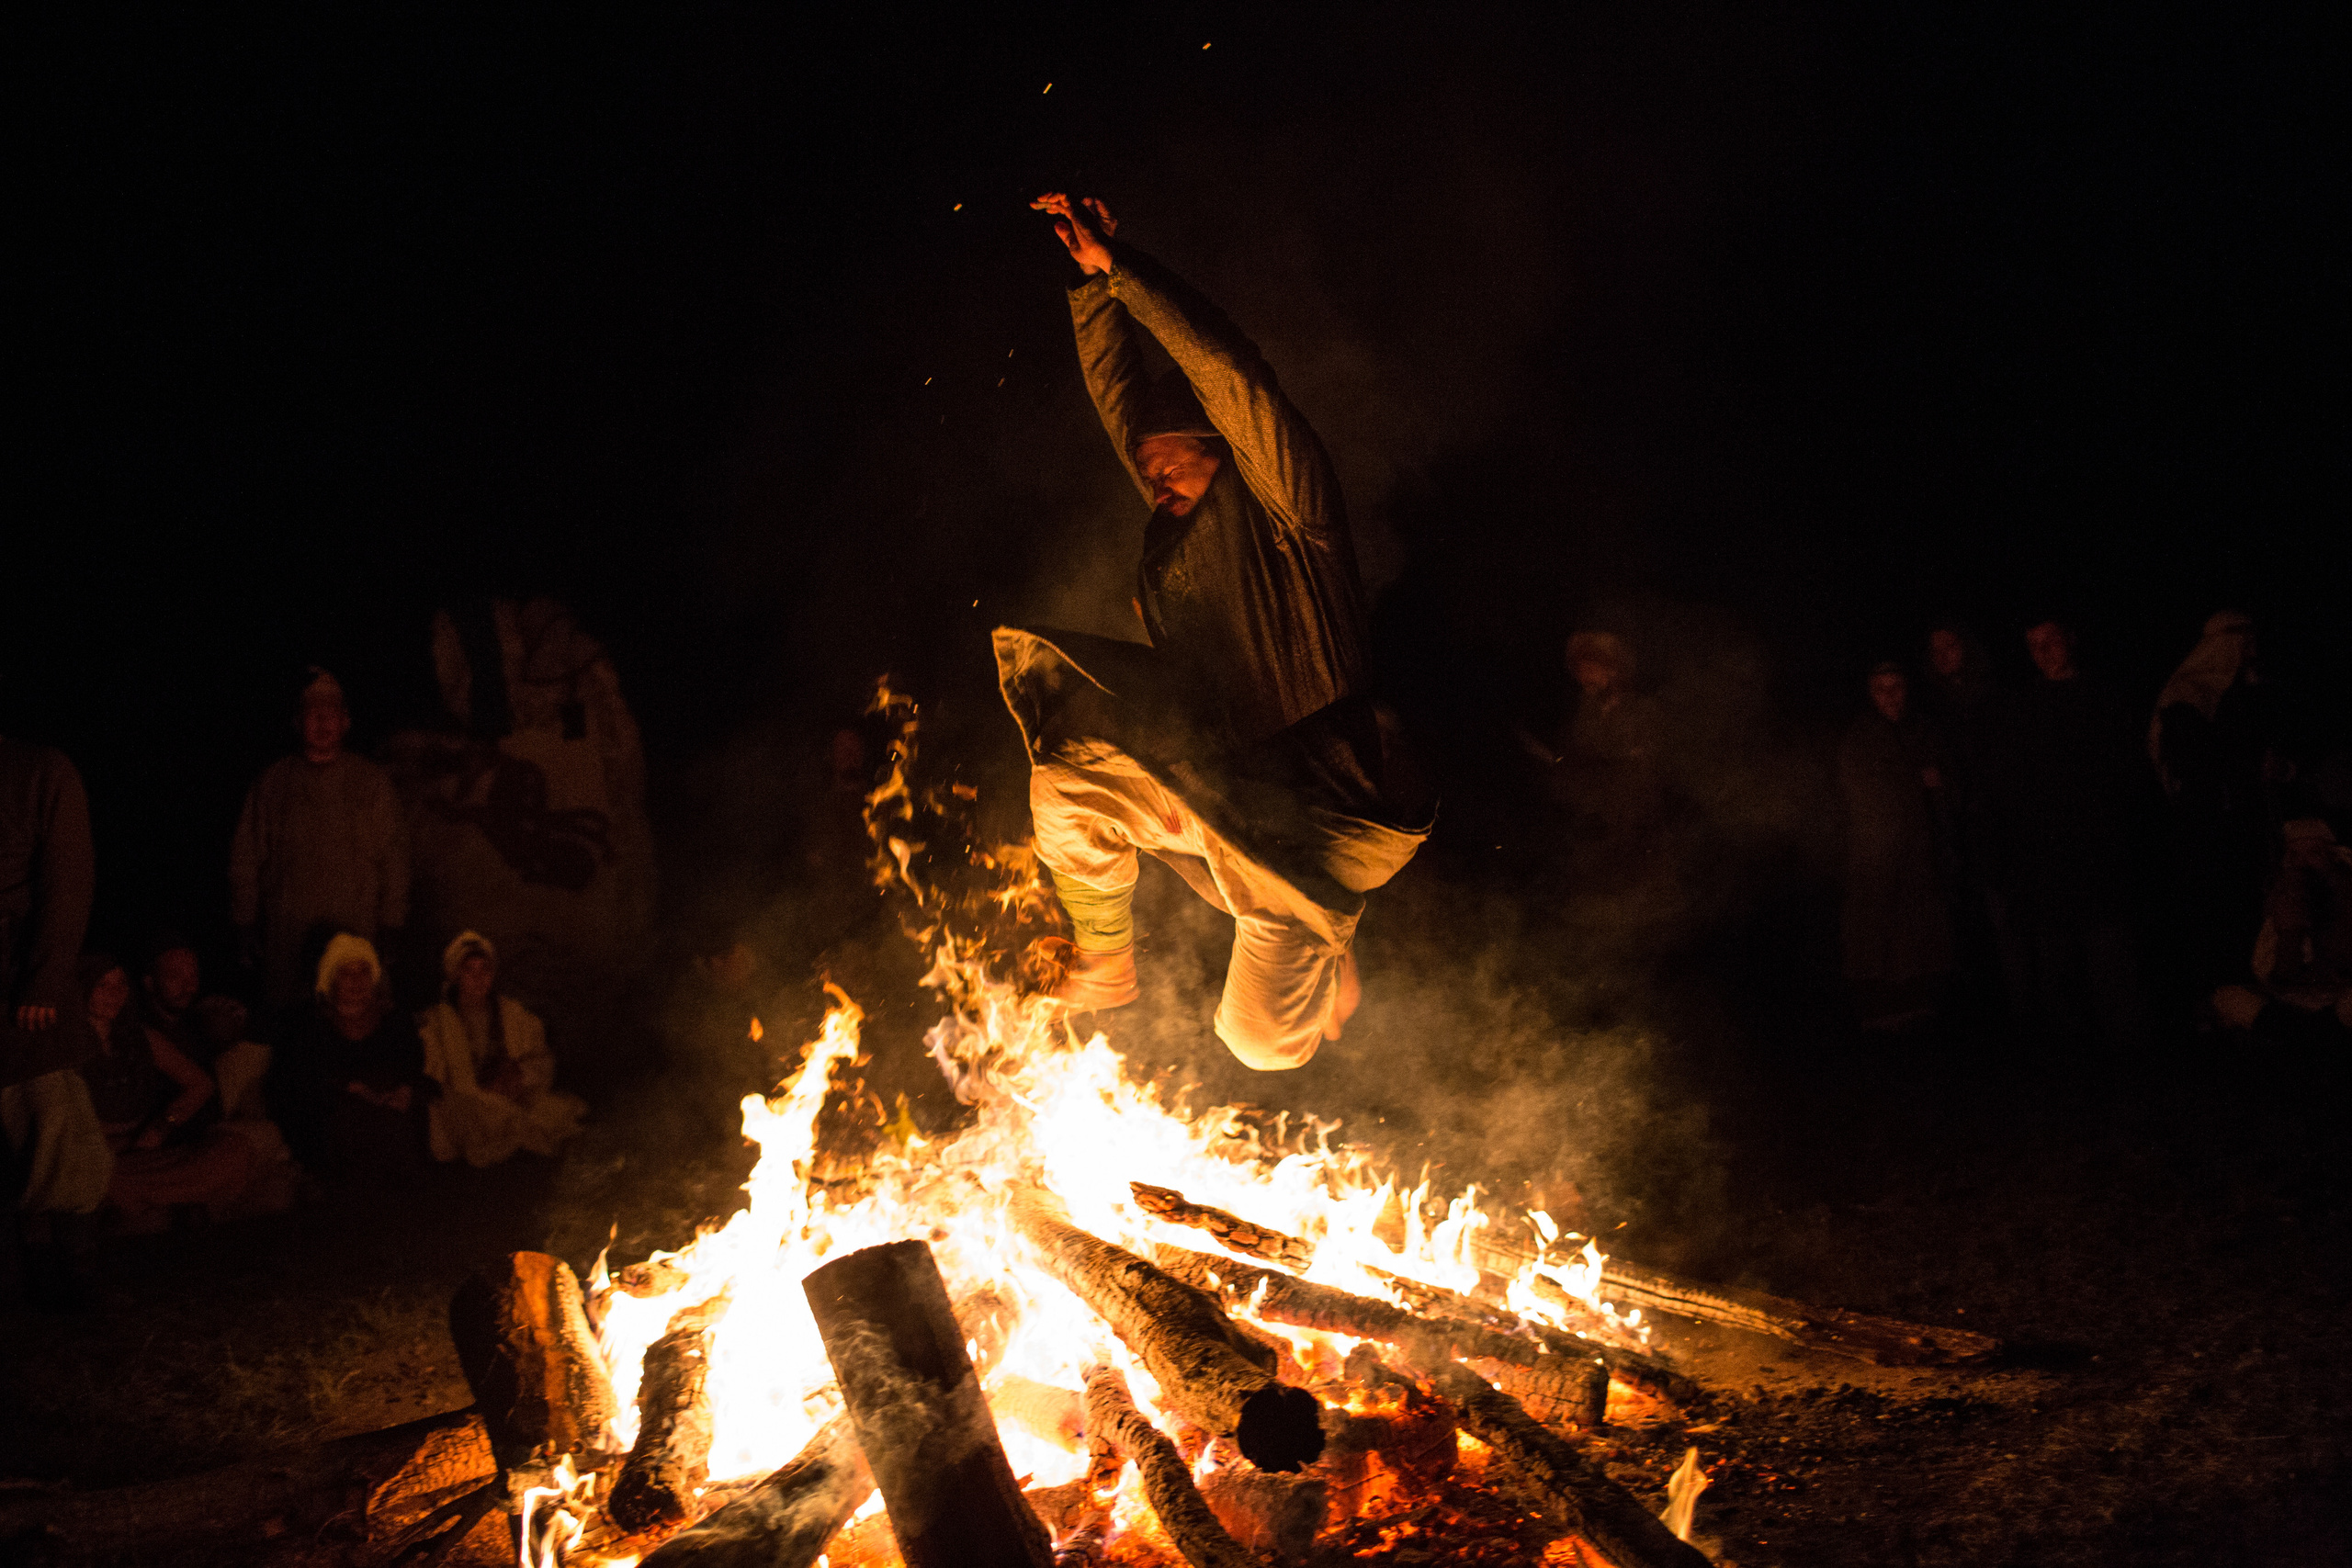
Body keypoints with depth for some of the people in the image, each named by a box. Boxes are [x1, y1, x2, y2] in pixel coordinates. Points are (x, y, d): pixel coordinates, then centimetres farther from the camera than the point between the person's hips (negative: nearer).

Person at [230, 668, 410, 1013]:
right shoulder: (273, 782, 11)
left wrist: (391, 925, 2)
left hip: (355, 926, 0)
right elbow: (245, 858, 12)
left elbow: (393, 857, 9)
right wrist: (245, 923, 7)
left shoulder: (372, 782, 10)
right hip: (286, 929, 0)